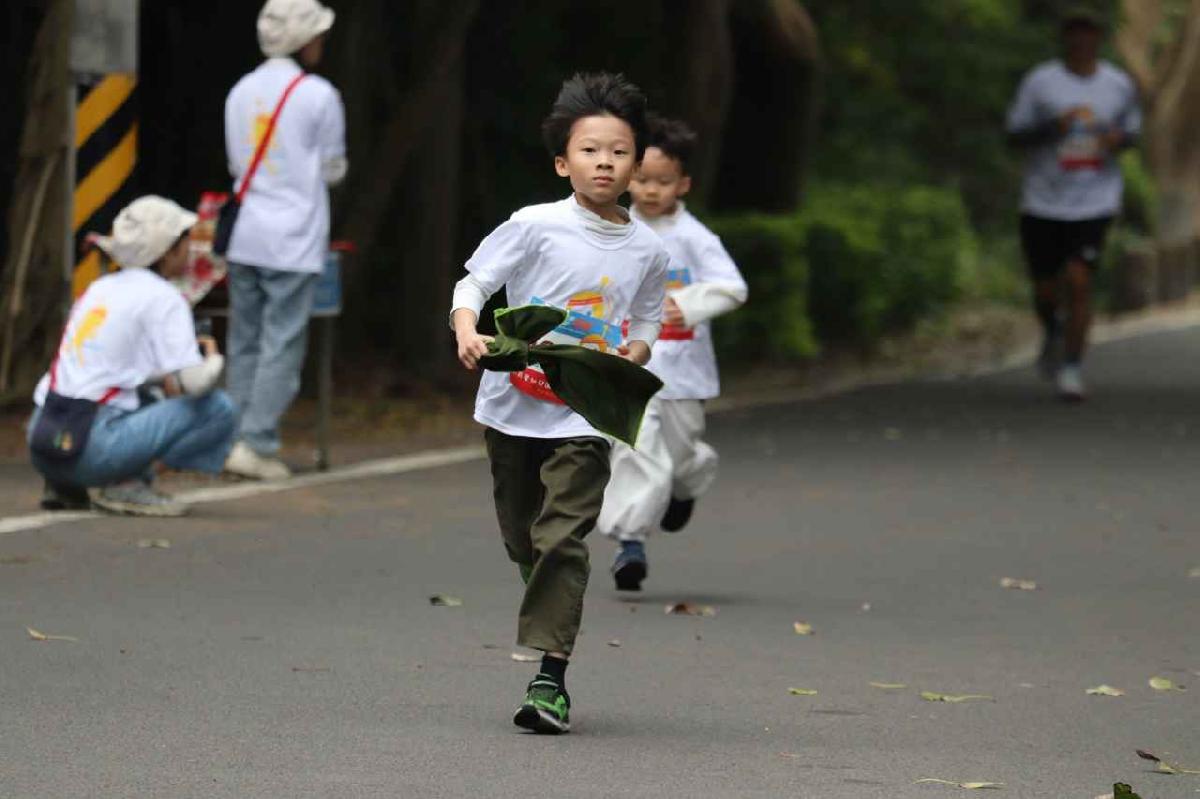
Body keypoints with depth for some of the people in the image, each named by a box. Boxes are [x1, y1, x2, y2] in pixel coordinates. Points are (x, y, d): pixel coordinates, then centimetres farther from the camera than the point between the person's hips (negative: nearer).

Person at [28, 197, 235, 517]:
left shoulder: (99, 289, 20)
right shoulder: (163, 298, -3)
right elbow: (190, 383, -11)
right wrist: (214, 359, 11)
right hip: (93, 448, -8)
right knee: (218, 409, -4)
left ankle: (66, 485, 15)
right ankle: (127, 484, -8)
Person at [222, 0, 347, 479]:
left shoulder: (241, 92, 8)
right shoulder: (318, 95, -8)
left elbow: (236, 165, 14)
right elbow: (333, 169, 0)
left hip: (245, 236, 6)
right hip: (294, 240, -6)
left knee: (245, 343, 11)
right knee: (282, 345, -3)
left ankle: (238, 439, 10)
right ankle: (257, 445, -9)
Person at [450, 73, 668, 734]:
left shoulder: (647, 251, 2)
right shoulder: (536, 226, -6)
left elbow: (645, 327, 13)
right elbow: (474, 282, -3)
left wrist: (632, 352, -10)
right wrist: (467, 331, -23)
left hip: (584, 417, -1)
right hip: (512, 406, 1)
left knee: (562, 538, -13)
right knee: (522, 541, 13)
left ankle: (550, 678, -15)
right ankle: (552, 626, 36)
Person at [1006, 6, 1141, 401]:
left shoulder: (1120, 85, 3)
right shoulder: (1039, 82, -4)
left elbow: (1133, 130, 17)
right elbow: (1015, 135, -2)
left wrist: (1120, 138, -8)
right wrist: (1055, 125, -20)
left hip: (1095, 203, 0)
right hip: (1044, 202, 0)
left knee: (1079, 283, -15)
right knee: (1046, 290, 8)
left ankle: (1072, 370, -6)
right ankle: (1053, 335, 42)